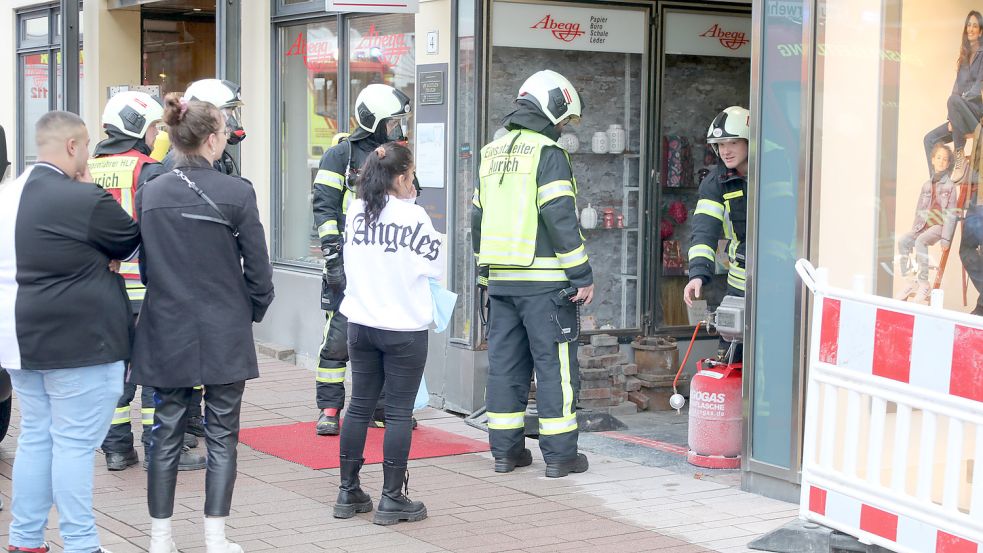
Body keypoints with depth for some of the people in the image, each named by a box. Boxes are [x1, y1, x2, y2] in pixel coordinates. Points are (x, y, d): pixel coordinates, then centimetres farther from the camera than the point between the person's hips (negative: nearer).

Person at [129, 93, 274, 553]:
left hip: (166, 330, 3)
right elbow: (257, 268, -7)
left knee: (166, 433, 11)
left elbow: (143, 263, 8)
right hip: (224, 334, -3)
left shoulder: (149, 193, -1)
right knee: (221, 436, 6)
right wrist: (255, 310, 10)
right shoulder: (237, 193, -12)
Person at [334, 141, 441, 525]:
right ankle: (392, 500, 6)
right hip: (404, 328, -5)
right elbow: (435, 265, -4)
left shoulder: (355, 212, 1)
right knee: (399, 412, 2)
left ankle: (348, 493, 19)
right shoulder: (413, 216, -14)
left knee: (359, 406, 13)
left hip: (361, 324, 5)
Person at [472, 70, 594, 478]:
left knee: (505, 363, 10)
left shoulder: (492, 154, 15)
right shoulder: (547, 153, -9)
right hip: (543, 280, -7)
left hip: (500, 278, 7)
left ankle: (505, 450, 14)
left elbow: (478, 218, 19)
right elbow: (561, 219, -16)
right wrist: (582, 276, -12)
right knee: (555, 366, -1)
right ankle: (559, 455, 1)